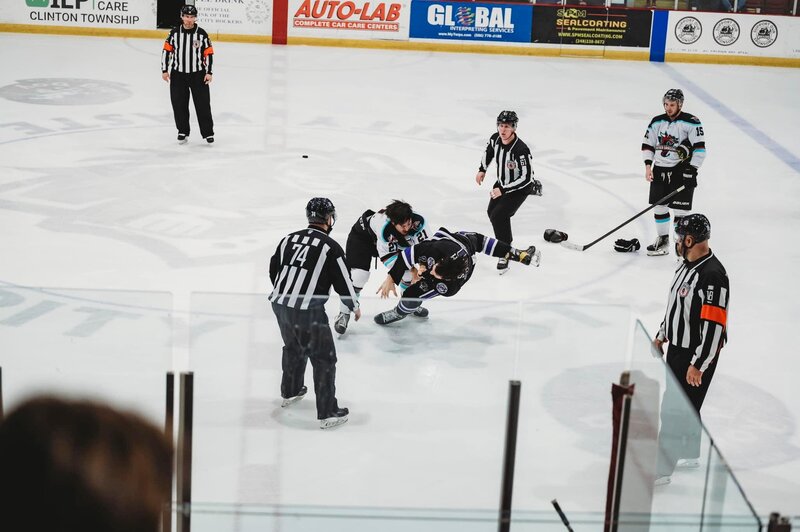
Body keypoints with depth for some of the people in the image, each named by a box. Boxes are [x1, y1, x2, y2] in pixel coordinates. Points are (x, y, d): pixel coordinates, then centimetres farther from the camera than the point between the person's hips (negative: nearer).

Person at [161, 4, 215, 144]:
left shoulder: (201, 34, -5)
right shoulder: (174, 33, -3)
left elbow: (209, 53, -2)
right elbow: (167, 50, 4)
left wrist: (209, 72, -6)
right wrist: (165, 70, 1)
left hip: (198, 75, -1)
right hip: (178, 75, 1)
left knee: (203, 104, 0)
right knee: (179, 105, 4)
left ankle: (208, 132, 9)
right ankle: (183, 132, 17)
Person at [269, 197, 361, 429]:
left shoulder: (289, 239, 10)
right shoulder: (330, 247, -8)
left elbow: (273, 271, 19)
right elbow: (343, 282, -5)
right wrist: (355, 307, 13)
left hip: (280, 304, 7)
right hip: (309, 311, -7)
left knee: (294, 348, 30)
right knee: (324, 359, 4)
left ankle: (290, 392, 47)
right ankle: (327, 413, 5)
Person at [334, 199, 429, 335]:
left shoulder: (416, 220, -31)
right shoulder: (383, 225, -44)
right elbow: (388, 257, -34)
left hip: (392, 241, 6)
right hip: (361, 237, -5)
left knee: (409, 269, 0)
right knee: (358, 274, -20)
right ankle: (344, 314, -6)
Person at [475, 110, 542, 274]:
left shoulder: (521, 150, -36)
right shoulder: (495, 139, -14)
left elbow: (526, 178, -33)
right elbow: (489, 150, 13)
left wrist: (503, 190, -33)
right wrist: (482, 169, 8)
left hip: (520, 187, -8)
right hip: (502, 182, 8)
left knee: (499, 216, -20)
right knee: (492, 212, 21)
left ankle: (505, 254, -8)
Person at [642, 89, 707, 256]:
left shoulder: (691, 122, -10)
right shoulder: (657, 122, 7)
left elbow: (699, 148, -12)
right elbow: (647, 144, 13)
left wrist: (691, 170, -17)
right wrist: (648, 166, 1)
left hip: (682, 171, -5)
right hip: (660, 170, 6)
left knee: (680, 210, -8)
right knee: (659, 206, 11)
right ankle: (662, 241, 26)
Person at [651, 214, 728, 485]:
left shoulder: (712, 275, -27)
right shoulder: (688, 264, 4)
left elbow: (714, 326, -28)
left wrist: (698, 366, -25)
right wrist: (662, 335, 23)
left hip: (697, 355, -10)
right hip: (678, 347, 10)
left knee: (676, 409, -5)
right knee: (684, 403, 22)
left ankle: (661, 468, 3)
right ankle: (690, 455, 40)